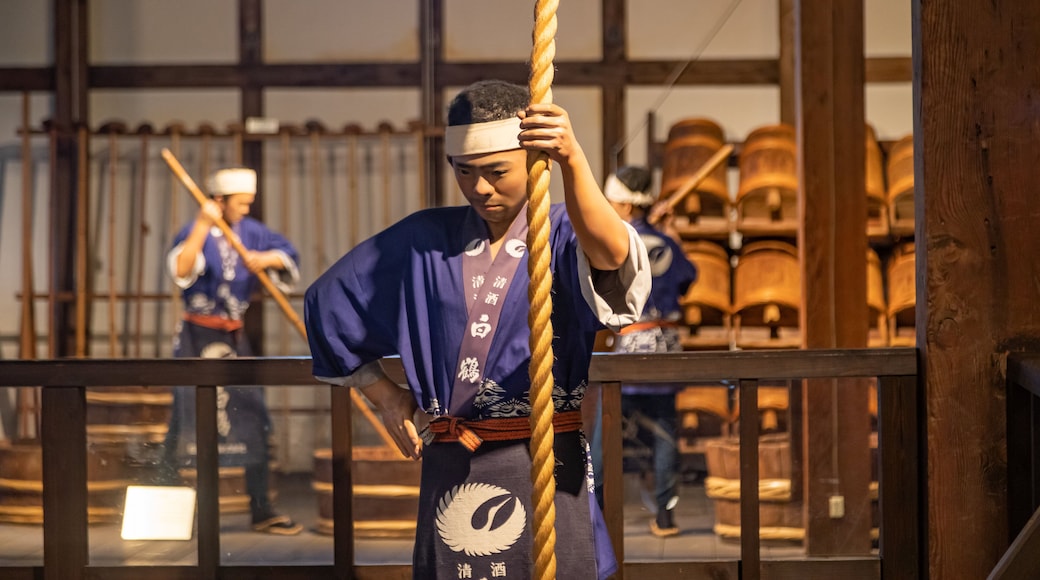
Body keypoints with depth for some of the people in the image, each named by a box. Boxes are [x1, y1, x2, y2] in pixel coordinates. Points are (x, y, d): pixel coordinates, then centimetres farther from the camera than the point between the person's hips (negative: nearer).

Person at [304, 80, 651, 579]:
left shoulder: (562, 235, -4)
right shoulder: (424, 243, 5)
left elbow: (610, 257, -31)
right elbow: (328, 302, 18)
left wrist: (573, 159, -47)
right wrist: (385, 396, 14)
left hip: (546, 468, -3)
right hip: (449, 476, 3)